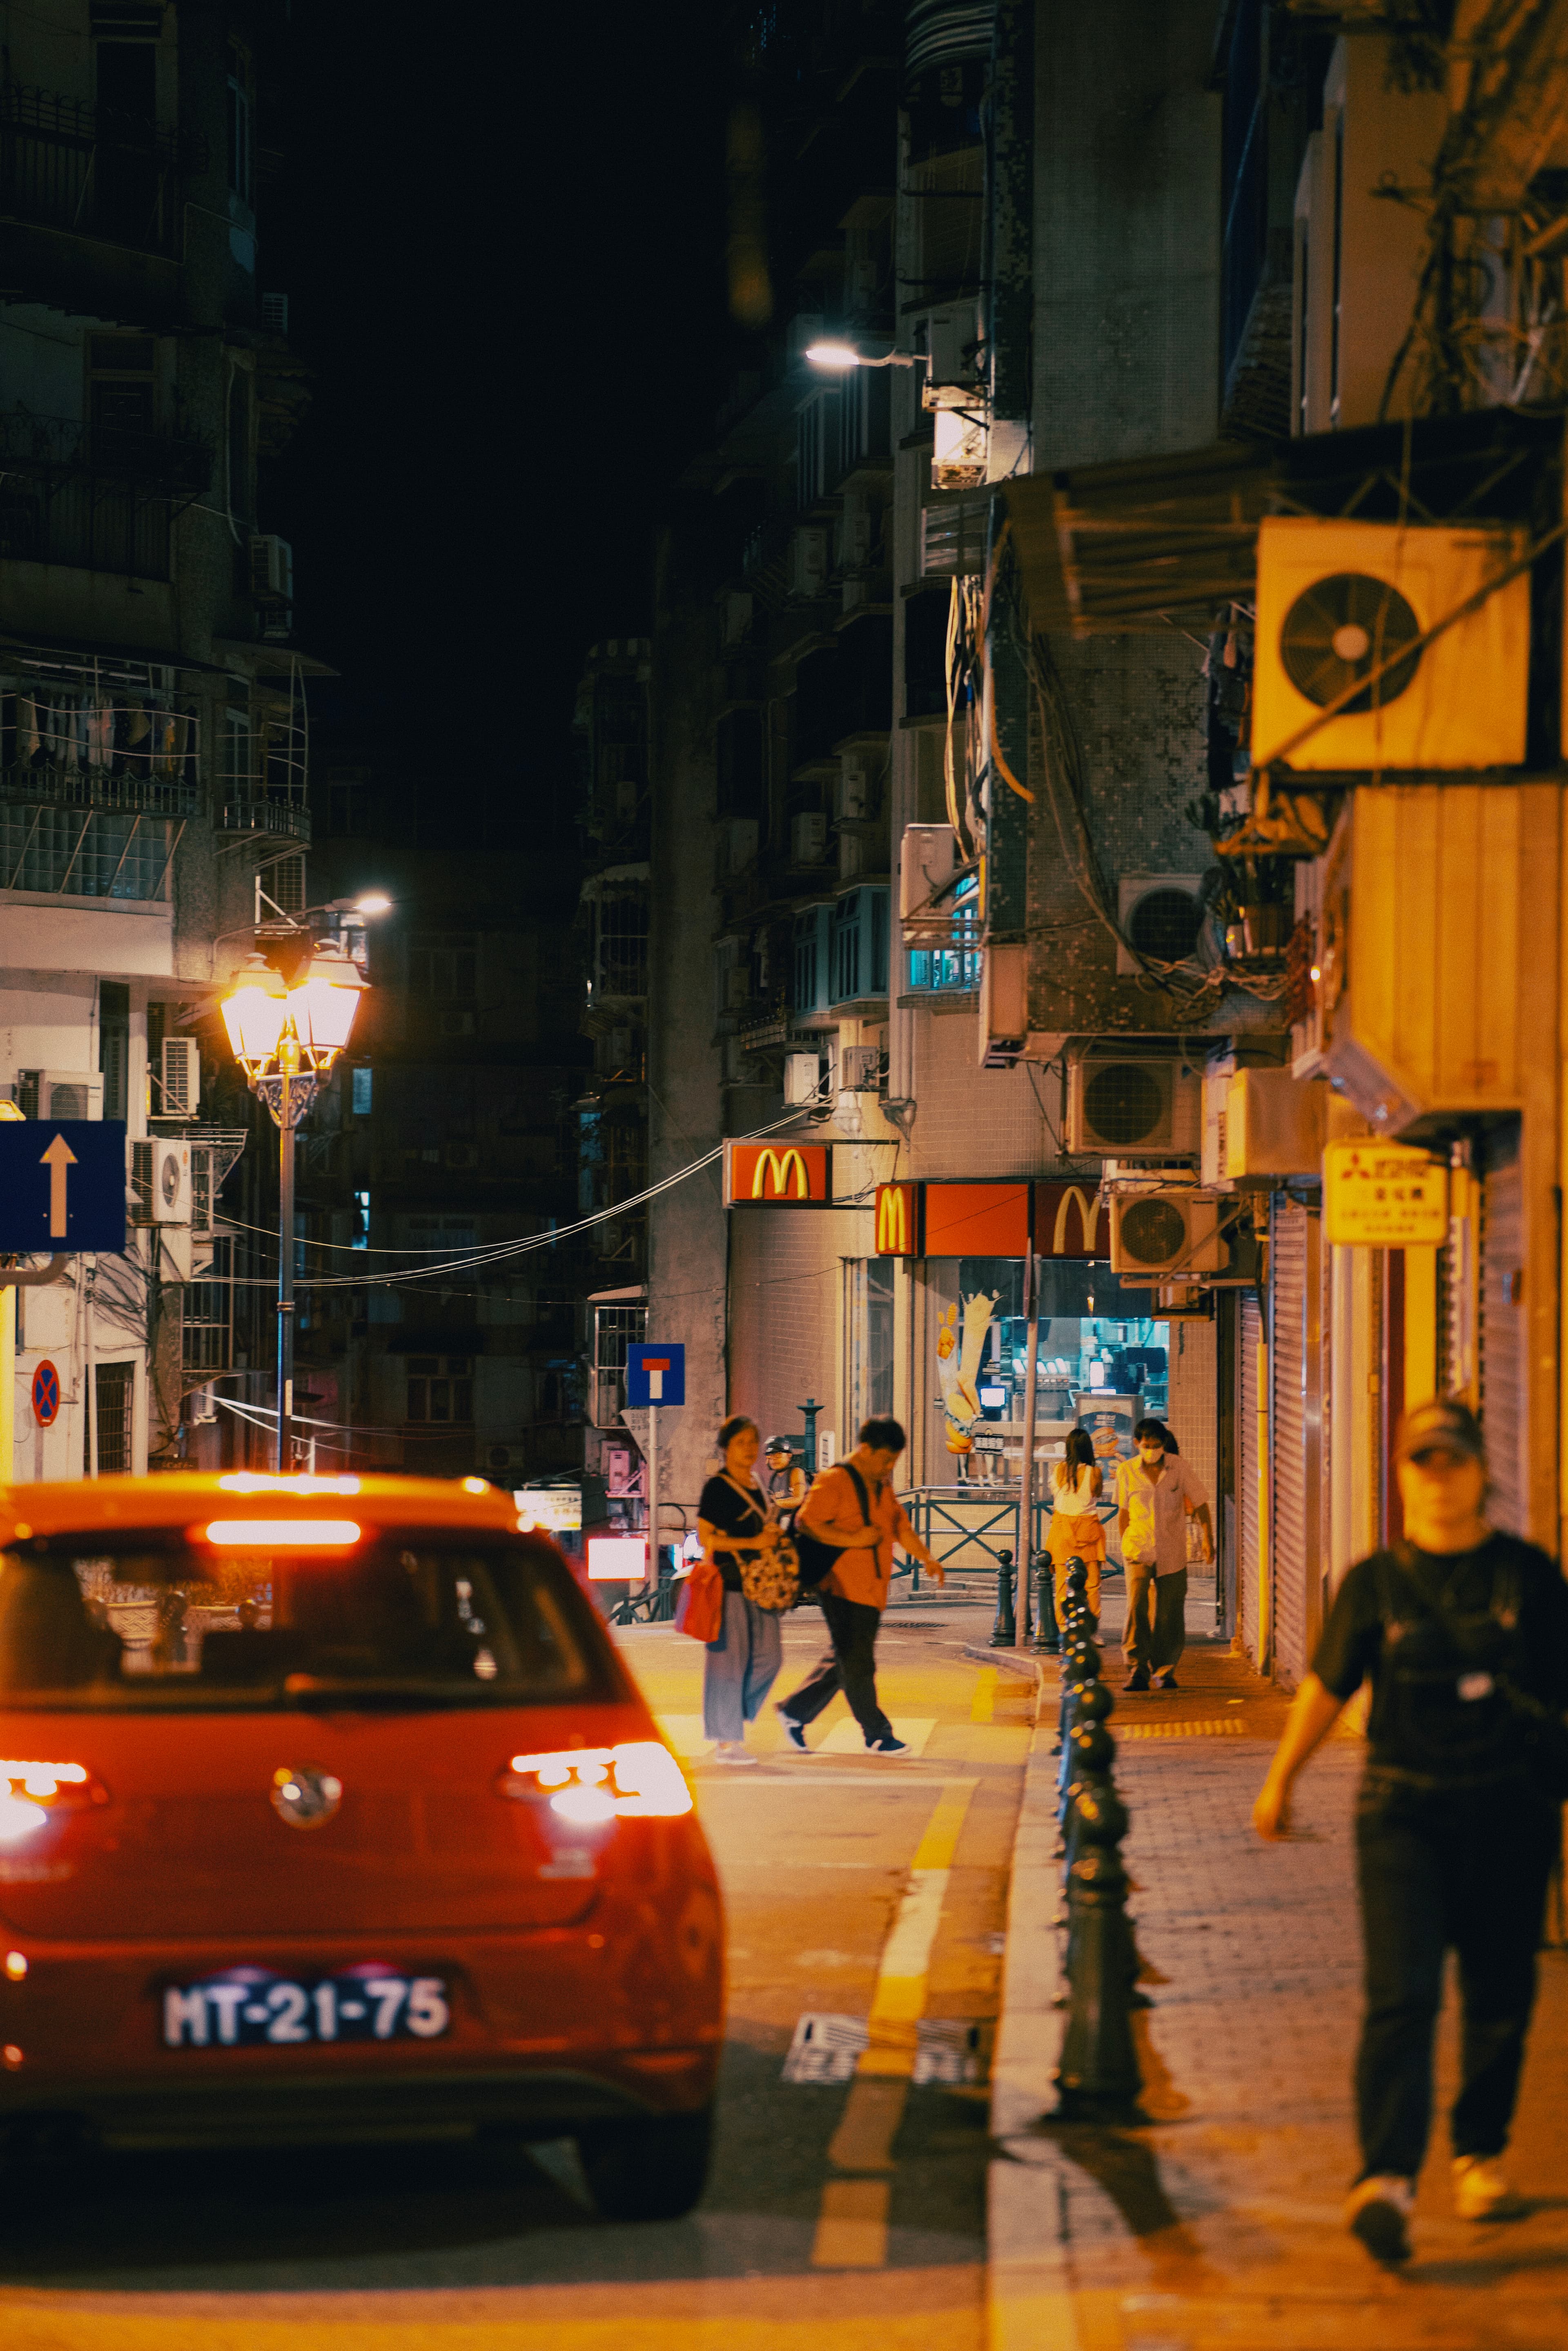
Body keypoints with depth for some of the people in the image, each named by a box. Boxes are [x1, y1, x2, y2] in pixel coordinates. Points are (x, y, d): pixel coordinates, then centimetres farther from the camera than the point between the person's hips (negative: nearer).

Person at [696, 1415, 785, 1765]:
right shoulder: (717, 1488, -8)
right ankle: (726, 1740, 1)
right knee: (730, 1658, -4)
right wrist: (753, 1543, -18)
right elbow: (705, 1538, -13)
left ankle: (734, 1717, 20)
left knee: (769, 1656, 5)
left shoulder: (755, 1487, 16)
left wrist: (772, 1536, 7)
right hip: (729, 1582, -8)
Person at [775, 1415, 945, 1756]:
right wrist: (853, 1540, -22)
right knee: (857, 1663, -4)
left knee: (844, 1661, 13)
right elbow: (807, 1523, -17)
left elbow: (900, 1526, 20)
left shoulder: (883, 1486, 16)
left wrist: (926, 1558, 6)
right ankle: (877, 1735, 1)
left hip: (872, 1589, 9)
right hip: (844, 1586, -9)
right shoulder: (834, 1481, -11)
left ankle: (795, 1712, 25)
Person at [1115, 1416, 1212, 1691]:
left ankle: (1164, 1670, 17)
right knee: (1136, 1606, -18)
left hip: (1172, 1552, 1)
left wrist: (1208, 1537, -3)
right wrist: (1125, 1543, 17)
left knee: (1168, 1615, 2)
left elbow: (1199, 1502, 4)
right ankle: (1138, 1667, -12)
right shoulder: (1127, 1472, -1)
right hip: (1139, 1551, -1)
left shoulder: (1178, 1467, -3)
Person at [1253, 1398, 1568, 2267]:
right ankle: (1386, 2181, -19)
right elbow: (1326, 1685, 13)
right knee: (1400, 1993, -12)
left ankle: (1480, 2152, 30)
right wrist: (1280, 1780, 19)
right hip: (1402, 1807, -1)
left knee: (1498, 1996, 9)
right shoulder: (1375, 1583, 2)